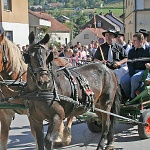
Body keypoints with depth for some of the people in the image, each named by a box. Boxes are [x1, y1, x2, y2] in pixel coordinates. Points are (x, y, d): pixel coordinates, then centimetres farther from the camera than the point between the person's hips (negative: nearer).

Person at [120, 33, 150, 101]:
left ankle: (133, 97, -13)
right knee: (123, 81, -22)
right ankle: (129, 97, -3)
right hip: (134, 71, 4)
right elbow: (130, 64, 5)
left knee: (134, 79, -33)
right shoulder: (131, 51, 13)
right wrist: (132, 75, -13)